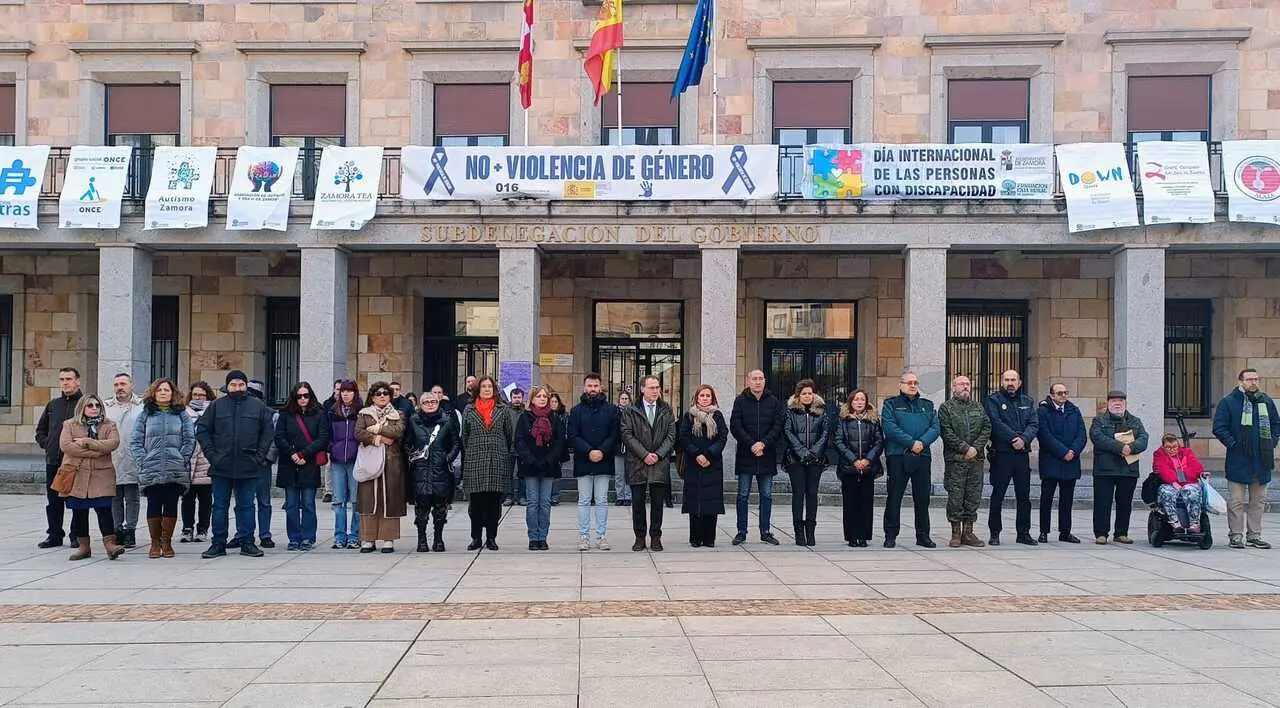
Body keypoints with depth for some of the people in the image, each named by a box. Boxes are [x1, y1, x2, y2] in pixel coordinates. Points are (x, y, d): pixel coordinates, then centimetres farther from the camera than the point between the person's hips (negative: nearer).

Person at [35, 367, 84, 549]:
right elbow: (40, 430, 25)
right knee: (53, 500, 10)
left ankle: (77, 536, 7)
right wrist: (46, 444, 10)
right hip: (53, 460, 6)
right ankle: (55, 535, 18)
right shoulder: (53, 405, 15)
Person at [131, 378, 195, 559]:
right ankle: (155, 543, 12)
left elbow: (190, 439, 5)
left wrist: (182, 459, -5)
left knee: (171, 506, 3)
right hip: (151, 471, 0)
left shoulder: (181, 414, 10)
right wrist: (143, 461, -5)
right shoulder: (145, 415, 10)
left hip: (176, 471, 0)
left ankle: (166, 542, 14)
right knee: (153, 506, 1)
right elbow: (135, 441, 7)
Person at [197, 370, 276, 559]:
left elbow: (268, 431, 5)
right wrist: (212, 455, -5)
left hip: (248, 467, 0)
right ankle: (218, 543, 13)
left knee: (246, 506, 7)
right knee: (220, 506, 6)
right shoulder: (216, 406, 4)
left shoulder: (258, 406, 4)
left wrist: (260, 455, -4)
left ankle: (247, 542, 14)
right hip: (221, 466, 0)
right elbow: (202, 430, 4)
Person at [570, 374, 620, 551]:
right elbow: (572, 437, -2)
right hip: (583, 462, 0)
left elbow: (615, 435, 0)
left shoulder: (612, 410, 5)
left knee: (602, 501, 5)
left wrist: (602, 451, -14)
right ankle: (584, 536, 8)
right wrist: (588, 451, -15)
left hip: (604, 462, 0)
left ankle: (601, 536, 10)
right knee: (584, 501, 4)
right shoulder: (577, 410, 5)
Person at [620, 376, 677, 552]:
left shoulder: (667, 410, 9)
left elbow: (671, 436, 4)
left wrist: (658, 454, -9)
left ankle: (655, 537, 13)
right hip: (637, 464, -1)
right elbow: (627, 435, -4)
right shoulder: (631, 411, 3)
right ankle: (640, 537, 12)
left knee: (658, 503, 4)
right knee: (638, 502, 3)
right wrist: (644, 455, -12)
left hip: (660, 464, 1)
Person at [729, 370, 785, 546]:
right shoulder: (740, 401, 1)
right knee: (743, 495, 3)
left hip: (767, 455, 2)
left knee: (766, 495, 7)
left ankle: (765, 532, 15)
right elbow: (735, 427, -5)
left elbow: (779, 426, -2)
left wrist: (764, 443, -14)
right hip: (745, 456, -1)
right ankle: (741, 532, 9)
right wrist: (751, 444, -15)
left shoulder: (774, 402, 5)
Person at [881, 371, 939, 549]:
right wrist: (911, 443, -16)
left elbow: (935, 428, 6)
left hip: (922, 455, 4)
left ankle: (923, 535, 16)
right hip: (897, 456, -4)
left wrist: (922, 442, -12)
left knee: (922, 497, 7)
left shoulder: (928, 405, 17)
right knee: (894, 496, -2)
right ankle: (890, 535, 5)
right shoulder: (891, 404, 5)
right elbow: (889, 427, -9)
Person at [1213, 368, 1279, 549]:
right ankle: (1235, 536, 5)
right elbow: (1219, 427, -6)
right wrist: (1232, 444, -12)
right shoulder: (1228, 402, -5)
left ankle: (1254, 536, 19)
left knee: (1258, 501, 10)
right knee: (1236, 501, -2)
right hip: (1238, 461, -5)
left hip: (1262, 461, 5)